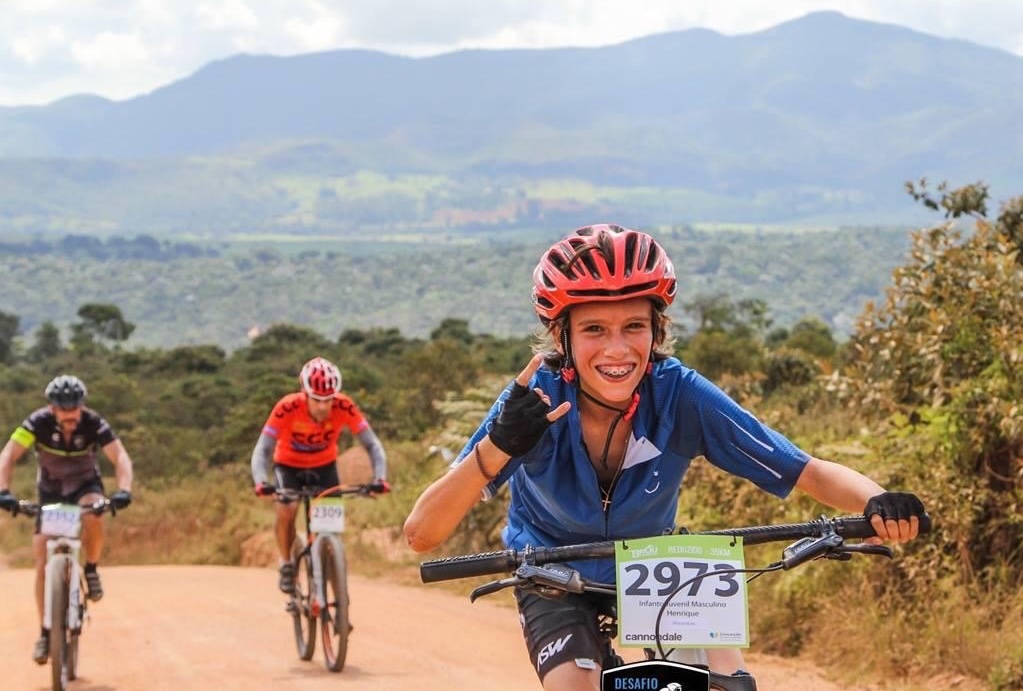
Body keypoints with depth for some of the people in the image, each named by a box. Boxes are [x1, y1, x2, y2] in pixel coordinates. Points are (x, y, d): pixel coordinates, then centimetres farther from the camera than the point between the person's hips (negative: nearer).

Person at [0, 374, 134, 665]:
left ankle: (91, 571, -11)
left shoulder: (94, 423, -25)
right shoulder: (39, 422, -25)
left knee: (93, 517, -37)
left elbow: (120, 457, -34)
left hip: (85, 485, -1)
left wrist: (124, 490, -52)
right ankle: (46, 632, 2)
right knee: (43, 565, -9)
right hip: (50, 491, 1)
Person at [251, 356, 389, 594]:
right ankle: (287, 563, -2)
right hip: (289, 465, -2)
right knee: (286, 510, -26)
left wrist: (380, 477, -44)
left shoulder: (344, 407, -30)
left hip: (324, 466, 2)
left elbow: (372, 444, -28)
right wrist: (261, 482, -52)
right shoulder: (288, 407, -34)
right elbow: (263, 449, -35)